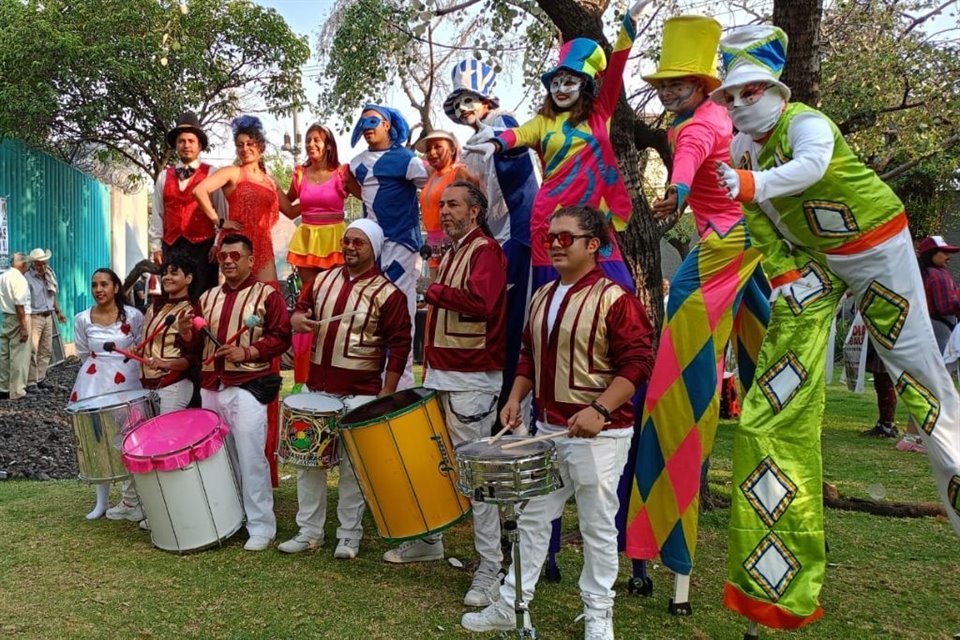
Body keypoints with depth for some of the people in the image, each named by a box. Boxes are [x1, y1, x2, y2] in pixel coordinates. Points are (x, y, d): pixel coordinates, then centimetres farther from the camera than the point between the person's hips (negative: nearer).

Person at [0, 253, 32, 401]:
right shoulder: (19, 278, -15)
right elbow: (19, 304, -20)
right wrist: (24, 327, -20)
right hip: (18, 319, -9)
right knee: (19, 356, -2)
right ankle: (16, 391, 2)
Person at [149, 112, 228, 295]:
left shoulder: (212, 174, 3)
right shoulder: (164, 176, 13)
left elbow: (222, 212, -1)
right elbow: (157, 214, 13)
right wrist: (156, 246, 8)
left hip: (203, 246, -3)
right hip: (171, 247, 3)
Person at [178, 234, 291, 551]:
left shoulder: (267, 294, -1)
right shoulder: (208, 297, 16)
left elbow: (281, 337, -9)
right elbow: (197, 346, 18)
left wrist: (247, 352, -20)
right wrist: (187, 333, -4)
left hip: (247, 388, -6)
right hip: (210, 389, 6)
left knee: (251, 459, -6)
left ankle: (261, 527, 3)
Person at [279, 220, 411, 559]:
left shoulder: (387, 293, -8)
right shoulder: (323, 279, 8)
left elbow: (399, 345, -10)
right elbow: (301, 308, 20)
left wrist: (385, 396, -13)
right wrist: (298, 318, -6)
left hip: (359, 395, -5)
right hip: (316, 387, 6)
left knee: (352, 467, 3)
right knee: (308, 460, 11)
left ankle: (349, 537, 17)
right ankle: (309, 531, 25)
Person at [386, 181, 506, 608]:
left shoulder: (485, 251, -10)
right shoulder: (449, 254, 18)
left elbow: (480, 301, -29)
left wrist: (435, 291, -14)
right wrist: (430, 364, 16)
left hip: (472, 381, -9)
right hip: (439, 375, 9)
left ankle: (490, 568, 3)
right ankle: (429, 539, 35)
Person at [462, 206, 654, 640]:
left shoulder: (614, 298, -13)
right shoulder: (542, 297, 11)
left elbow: (637, 363, -17)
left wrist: (599, 410, -25)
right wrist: (515, 398, 7)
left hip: (599, 433, -7)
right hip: (547, 428, 7)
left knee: (597, 526, 7)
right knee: (532, 516, 14)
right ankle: (510, 605, 26)